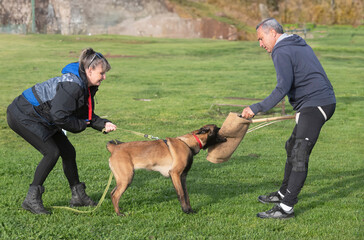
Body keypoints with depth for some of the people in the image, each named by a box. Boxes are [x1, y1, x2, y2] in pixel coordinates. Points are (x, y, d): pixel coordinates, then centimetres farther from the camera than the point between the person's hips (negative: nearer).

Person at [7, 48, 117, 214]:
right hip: (23, 116, -10)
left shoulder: (87, 86, 2)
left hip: (41, 118, 10)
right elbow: (59, 116, -31)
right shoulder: (72, 85, -29)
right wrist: (80, 126, -15)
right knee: (52, 152, -18)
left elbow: (85, 115, 9)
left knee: (68, 151, 8)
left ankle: (78, 196, 21)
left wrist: (103, 124, -7)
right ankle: (32, 199, -10)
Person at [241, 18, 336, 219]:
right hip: (322, 102, 11)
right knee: (292, 147, 21)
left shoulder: (282, 52, -12)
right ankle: (284, 193, 34)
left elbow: (283, 88, -21)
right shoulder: (299, 45, 20)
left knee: (299, 155, -12)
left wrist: (256, 109, -19)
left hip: (314, 105, -11)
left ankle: (286, 207, -13)